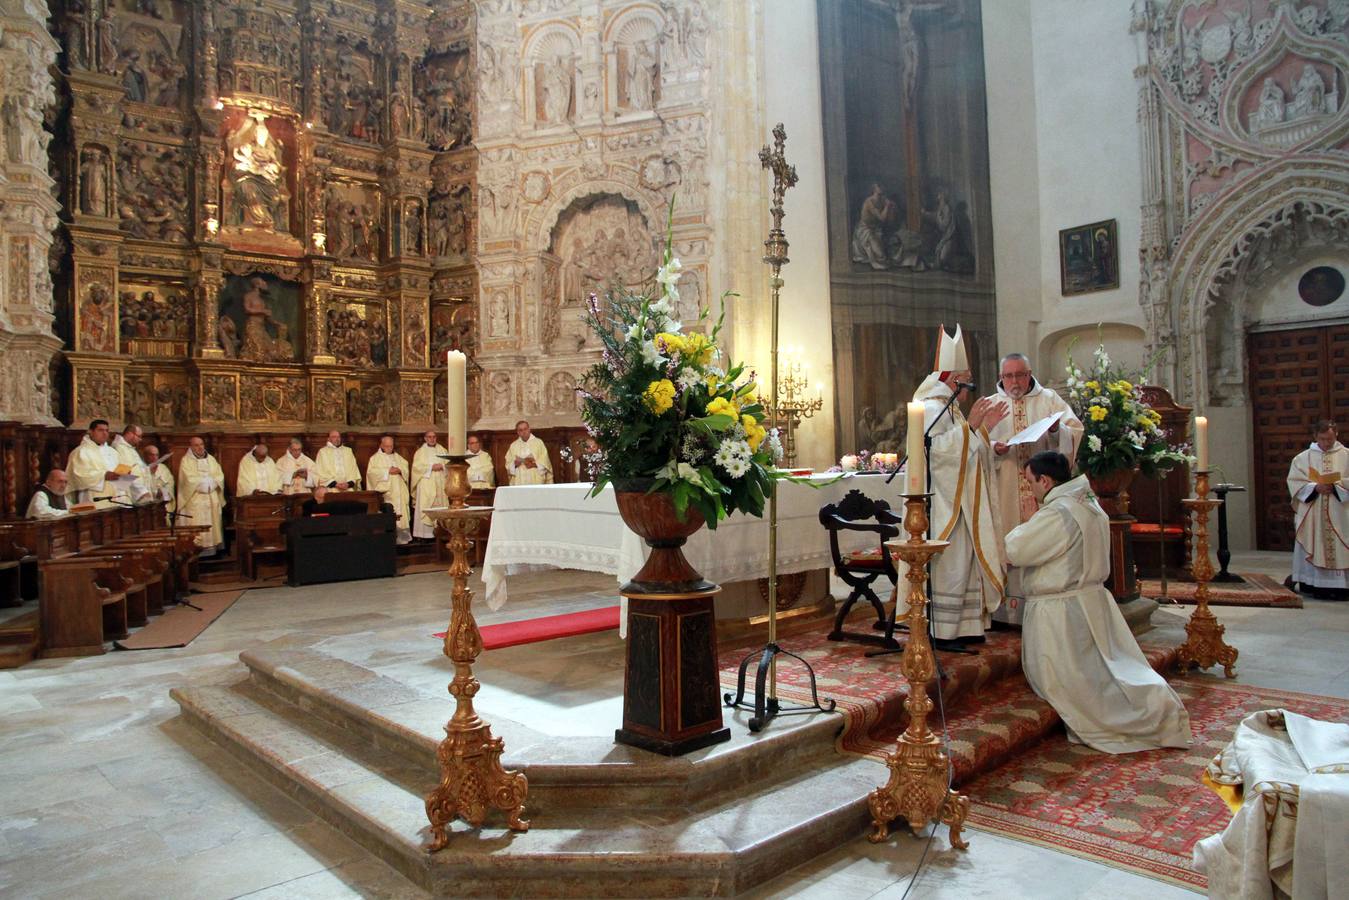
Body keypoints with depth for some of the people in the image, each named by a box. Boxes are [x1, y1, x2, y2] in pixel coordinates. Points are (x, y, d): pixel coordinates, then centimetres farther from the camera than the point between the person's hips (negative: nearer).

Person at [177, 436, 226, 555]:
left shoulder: (211, 459, 16)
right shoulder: (186, 461, 1)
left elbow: (220, 476, 8)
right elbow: (190, 479, -11)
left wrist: (207, 482, -9)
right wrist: (210, 480, -5)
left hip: (213, 498, 5)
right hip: (196, 500, -5)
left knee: (213, 522, 1)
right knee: (198, 524, -11)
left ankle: (213, 546, 2)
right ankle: (198, 548, -13)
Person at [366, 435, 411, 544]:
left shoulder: (397, 456, 19)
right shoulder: (375, 457, 2)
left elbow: (406, 467, 15)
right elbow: (371, 471, -11)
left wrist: (400, 470, -7)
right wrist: (387, 471, -16)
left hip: (399, 491, 5)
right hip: (385, 491, -5)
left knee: (400, 512, 2)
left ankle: (401, 537, 5)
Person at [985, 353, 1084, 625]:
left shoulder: (1049, 399, 11)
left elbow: (1076, 432, 3)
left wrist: (1057, 430, -18)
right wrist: (995, 449, -17)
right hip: (1006, 494, 0)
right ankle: (1010, 607, 3)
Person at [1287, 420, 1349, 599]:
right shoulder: (1302, 458, 7)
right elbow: (1294, 482, 1)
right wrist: (1315, 488, -14)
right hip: (1311, 515, 0)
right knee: (1313, 548, -1)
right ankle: (1314, 585, 3)